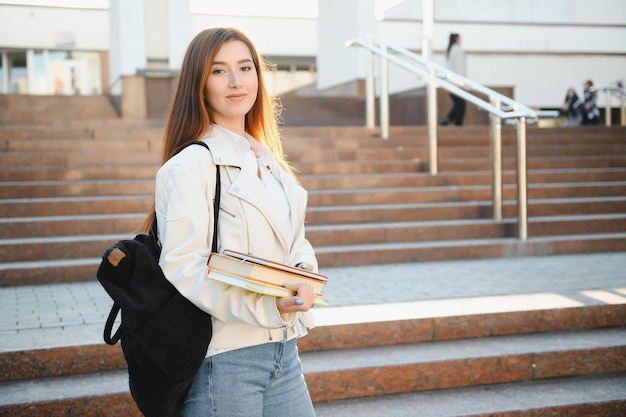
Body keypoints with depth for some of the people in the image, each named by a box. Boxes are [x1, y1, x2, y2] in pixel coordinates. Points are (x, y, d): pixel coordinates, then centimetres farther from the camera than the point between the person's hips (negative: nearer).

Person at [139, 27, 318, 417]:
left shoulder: (270, 161, 13)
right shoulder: (191, 165, -11)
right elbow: (182, 269, -18)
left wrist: (303, 278, -6)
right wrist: (267, 307, -27)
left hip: (283, 351, 7)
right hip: (223, 360, -7)